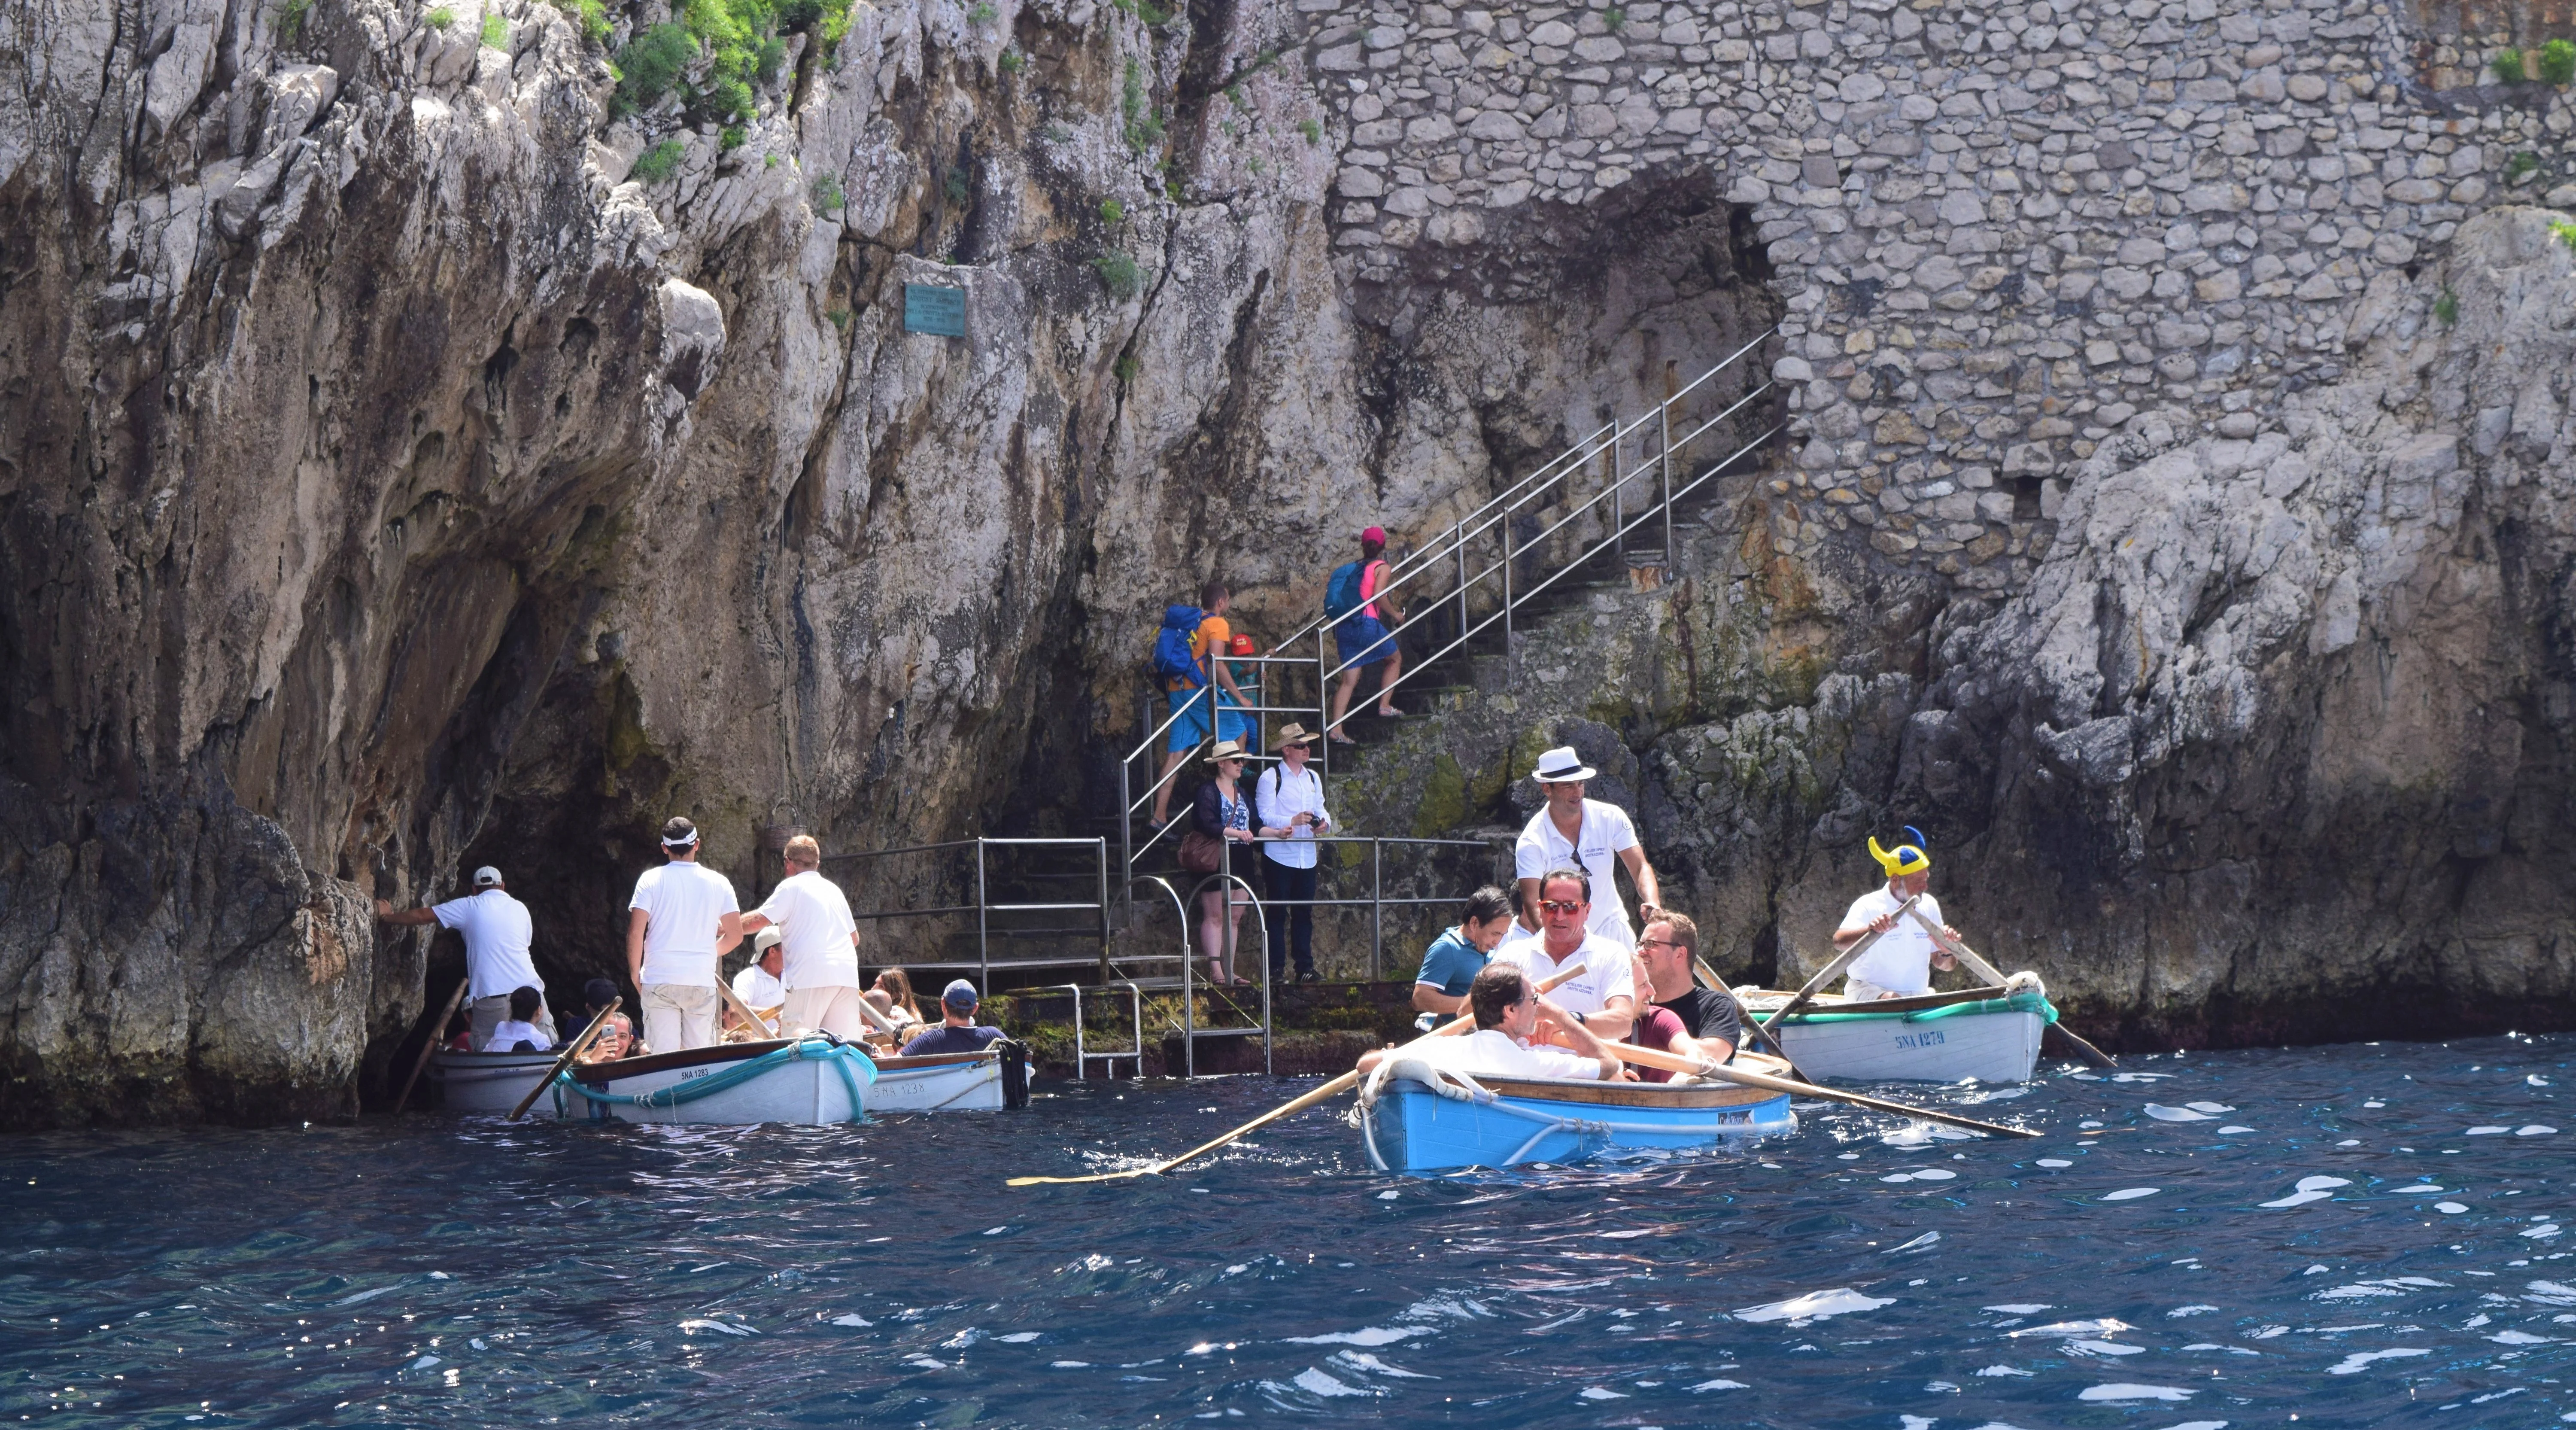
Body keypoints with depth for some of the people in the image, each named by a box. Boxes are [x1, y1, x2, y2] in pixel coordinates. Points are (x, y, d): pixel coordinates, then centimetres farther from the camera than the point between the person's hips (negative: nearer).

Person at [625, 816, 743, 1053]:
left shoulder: (651, 880, -1)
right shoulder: (718, 883, 4)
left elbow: (635, 932, -6)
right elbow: (735, 935, 6)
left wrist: (635, 974, 6)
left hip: (659, 981, -1)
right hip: (702, 981, 1)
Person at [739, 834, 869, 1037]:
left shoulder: (791, 886, 4)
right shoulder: (834, 889, 26)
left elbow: (759, 920, -5)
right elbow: (855, 937, 28)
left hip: (812, 975, -6)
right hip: (847, 974, 6)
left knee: (796, 1037, -5)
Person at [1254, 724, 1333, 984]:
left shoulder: (1313, 778, 16)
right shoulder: (1270, 778, -5)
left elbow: (1321, 811, 18)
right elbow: (1264, 817, -11)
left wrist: (1324, 822, -5)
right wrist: (1293, 822, -25)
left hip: (1307, 857, 6)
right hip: (1279, 856, -6)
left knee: (1304, 913, 8)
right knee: (1278, 914, -2)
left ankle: (1305, 967, 12)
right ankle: (1277, 969, 1)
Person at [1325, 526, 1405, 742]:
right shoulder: (1381, 568, 1)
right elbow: (1379, 596, -15)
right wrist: (1396, 615, -1)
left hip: (1344, 626, 6)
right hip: (1367, 623, -6)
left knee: (1349, 680, 4)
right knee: (1396, 659, 20)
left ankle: (1336, 728, -7)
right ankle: (1385, 705, 12)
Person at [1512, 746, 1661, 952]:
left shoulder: (1611, 818, -5)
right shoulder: (1532, 843, -14)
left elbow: (1641, 869, -8)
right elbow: (1533, 904, -21)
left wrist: (1653, 906, -30)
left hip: (1610, 928, 2)